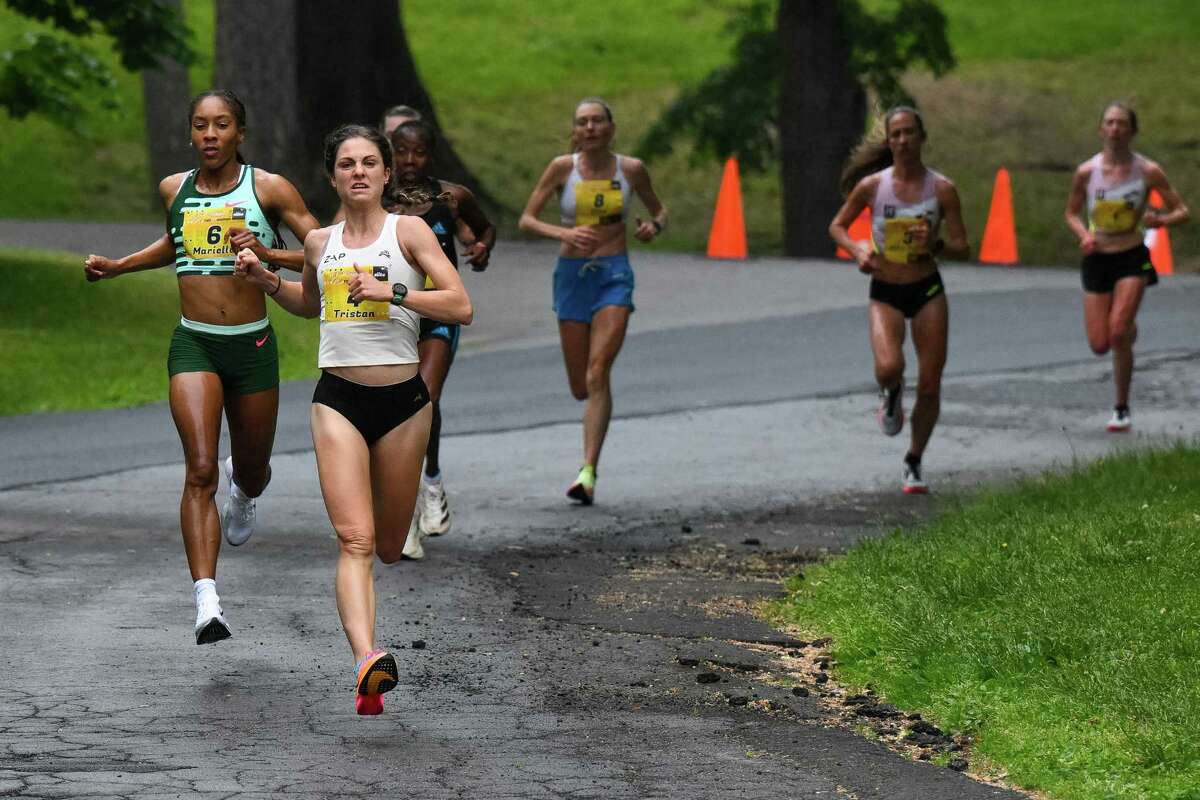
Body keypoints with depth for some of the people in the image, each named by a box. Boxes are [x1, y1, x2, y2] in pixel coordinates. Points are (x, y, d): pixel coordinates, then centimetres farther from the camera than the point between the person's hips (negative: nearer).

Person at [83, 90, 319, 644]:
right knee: (200, 471, -17)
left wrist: (268, 254, -21)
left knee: (251, 473, 17)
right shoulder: (174, 190, 6)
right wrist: (118, 266, 19)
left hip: (252, 347, -1)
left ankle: (244, 485, 58)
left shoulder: (268, 189, -4)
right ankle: (207, 603, -25)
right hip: (193, 347, 1)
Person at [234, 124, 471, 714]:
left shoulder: (409, 232, -1)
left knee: (390, 548, 10)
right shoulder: (319, 243, 10)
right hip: (338, 399, 1)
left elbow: (461, 307, -9)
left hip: (402, 399, -1)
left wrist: (392, 291, -19)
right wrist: (266, 281, 15)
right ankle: (368, 662, -32)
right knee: (355, 540, -17)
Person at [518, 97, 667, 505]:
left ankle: (588, 472, -22)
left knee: (597, 375, -17)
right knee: (580, 388, 4)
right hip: (572, 273, 1)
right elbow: (526, 219, -1)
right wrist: (563, 233, -20)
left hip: (614, 275, -1)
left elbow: (659, 210, 17)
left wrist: (654, 226, -7)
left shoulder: (631, 169, 1)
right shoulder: (563, 168, -1)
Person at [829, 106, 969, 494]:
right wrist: (857, 250, -11)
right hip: (885, 292, -1)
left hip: (928, 290, 1)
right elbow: (837, 226, 9)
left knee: (930, 385, 0)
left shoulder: (941, 188, -6)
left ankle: (913, 463, 21)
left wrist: (934, 244, -23)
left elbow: (962, 248, -3)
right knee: (889, 367, -26)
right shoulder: (871, 186, -5)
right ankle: (891, 392, 13)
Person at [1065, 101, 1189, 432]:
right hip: (1097, 259, 2)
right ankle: (1129, 328, 38)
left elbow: (1181, 211, 0)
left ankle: (1122, 409, -3)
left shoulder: (1148, 171, -7)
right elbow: (1072, 213, 10)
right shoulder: (1087, 172, -4)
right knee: (1099, 345, -1)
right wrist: (1084, 235, -11)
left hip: (1132, 258, -2)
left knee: (1118, 333, -18)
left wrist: (1162, 220, -23)